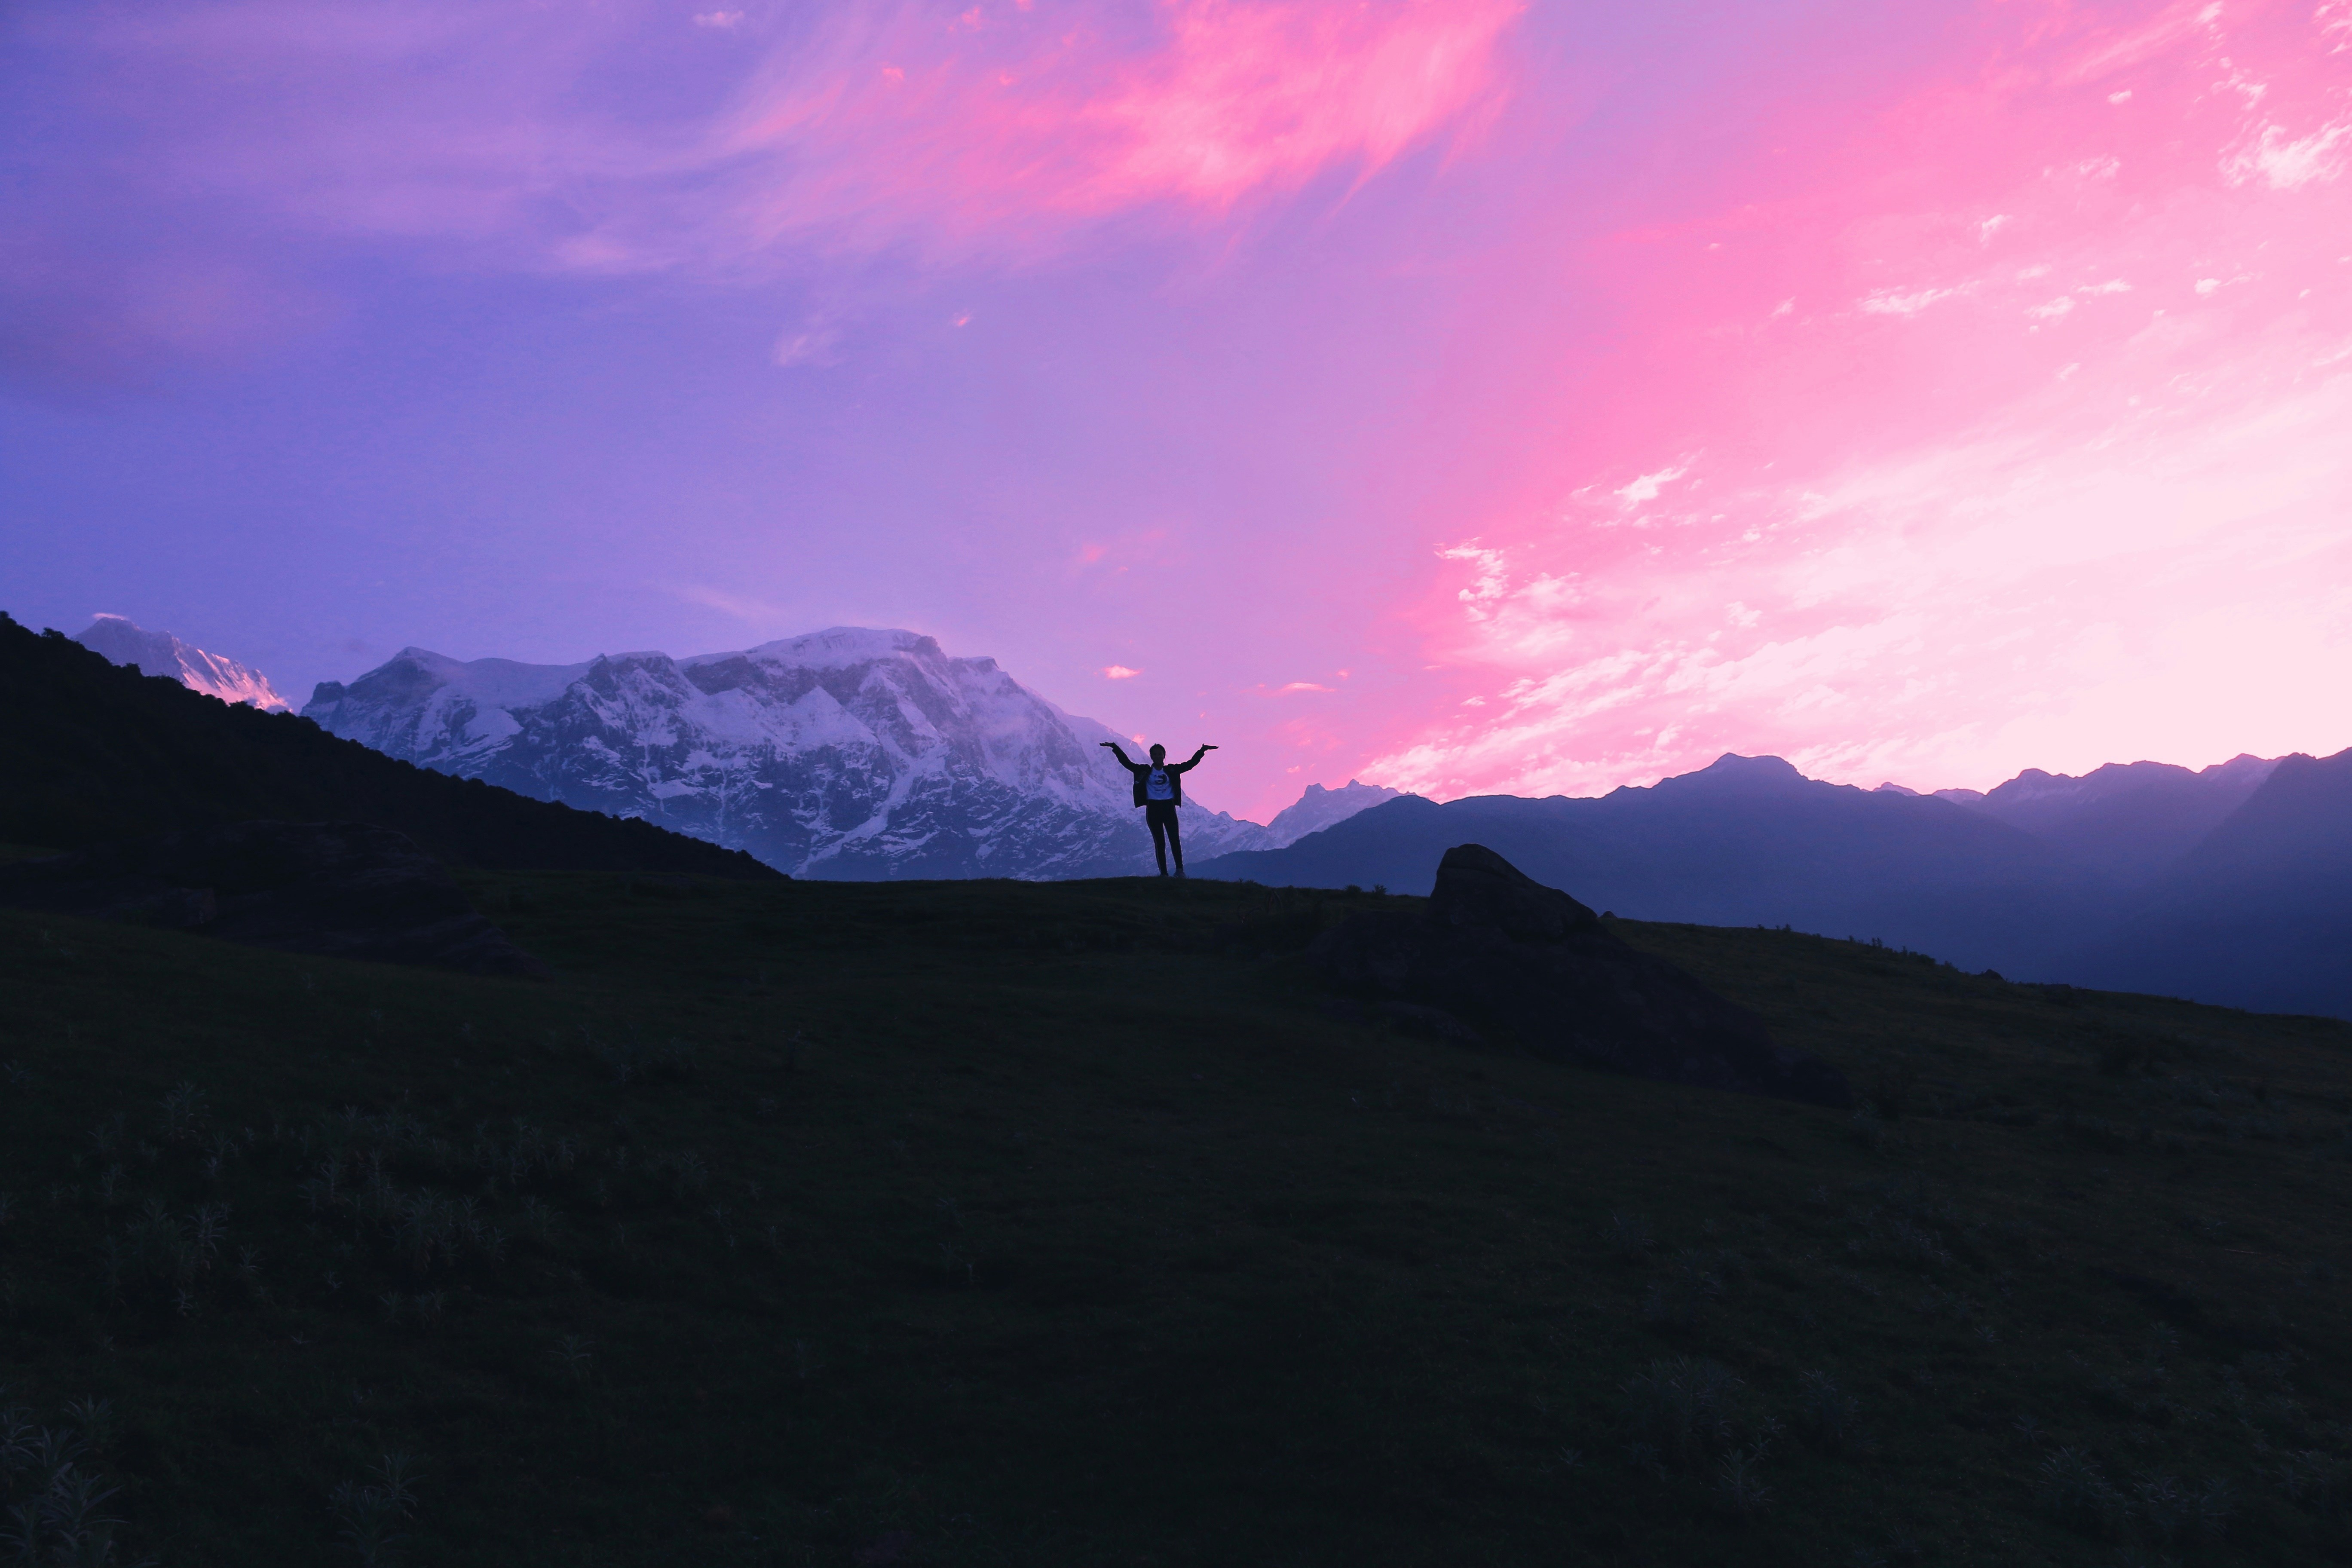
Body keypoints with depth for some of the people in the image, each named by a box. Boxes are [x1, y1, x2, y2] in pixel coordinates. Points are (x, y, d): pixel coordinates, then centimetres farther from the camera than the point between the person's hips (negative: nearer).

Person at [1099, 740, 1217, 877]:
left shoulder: (1172, 770, 7)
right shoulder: (1144, 771, 5)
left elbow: (1191, 764, 7)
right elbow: (1127, 763, 2)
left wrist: (1202, 751, 1)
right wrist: (1116, 748, -5)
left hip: (1169, 808, 0)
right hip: (1153, 809, 0)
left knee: (1174, 839, -13)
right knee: (1159, 843, 2)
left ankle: (1180, 869, -10)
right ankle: (1164, 873, 5)